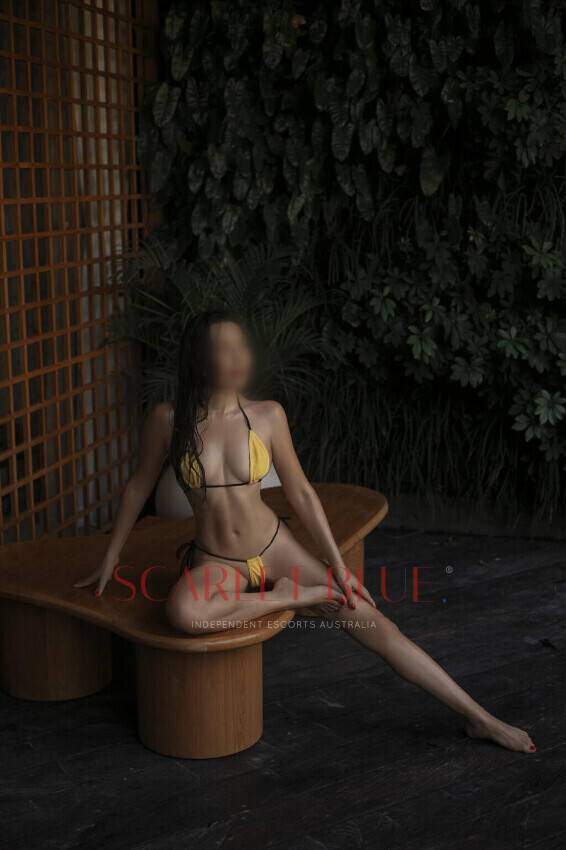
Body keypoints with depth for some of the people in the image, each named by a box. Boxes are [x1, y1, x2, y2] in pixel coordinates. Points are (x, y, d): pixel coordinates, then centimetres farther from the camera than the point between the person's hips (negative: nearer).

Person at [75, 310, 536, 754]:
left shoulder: (268, 415, -6)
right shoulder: (168, 419, -11)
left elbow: (300, 491, 2)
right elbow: (140, 484, 4)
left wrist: (338, 565, 3)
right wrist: (111, 557, 9)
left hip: (275, 547, 2)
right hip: (216, 563, -1)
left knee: (374, 623, -6)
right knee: (184, 613, -38)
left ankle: (477, 717, 5)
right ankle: (289, 597, -13)